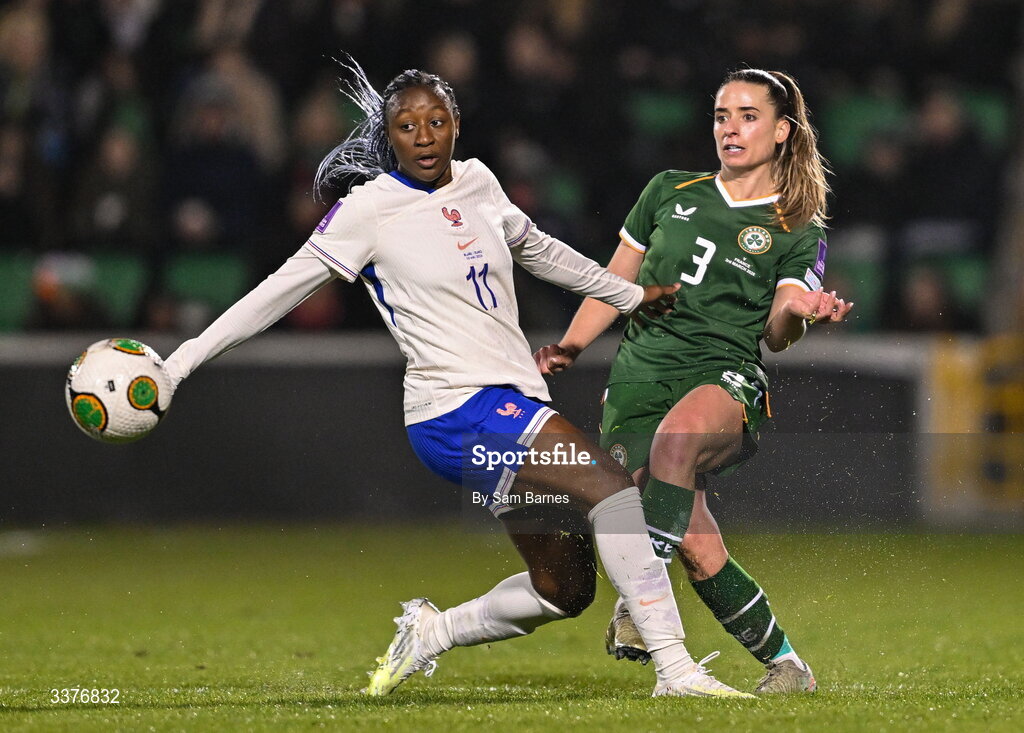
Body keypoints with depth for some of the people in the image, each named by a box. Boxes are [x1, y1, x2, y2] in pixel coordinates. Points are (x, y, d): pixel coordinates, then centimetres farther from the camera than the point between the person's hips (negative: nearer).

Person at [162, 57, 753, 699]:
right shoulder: (370, 209, -6)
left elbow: (535, 248, 31)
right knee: (615, 489, -24)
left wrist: (629, 295, 38)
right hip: (460, 409, -8)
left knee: (564, 592, 6)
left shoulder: (477, 183, 12)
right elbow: (281, 290, -3)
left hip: (516, 406, 8)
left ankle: (430, 633, 25)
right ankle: (674, 669, -25)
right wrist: (181, 361, -6)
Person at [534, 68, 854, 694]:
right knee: (700, 554, -12)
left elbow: (776, 335, 0)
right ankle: (784, 665, 8)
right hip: (639, 379, 3)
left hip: (725, 378, -3)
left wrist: (798, 312, -22)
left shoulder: (799, 232, 9)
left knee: (675, 439, -40)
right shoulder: (671, 192, 16)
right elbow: (616, 282, 21)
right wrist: (569, 348, 9)